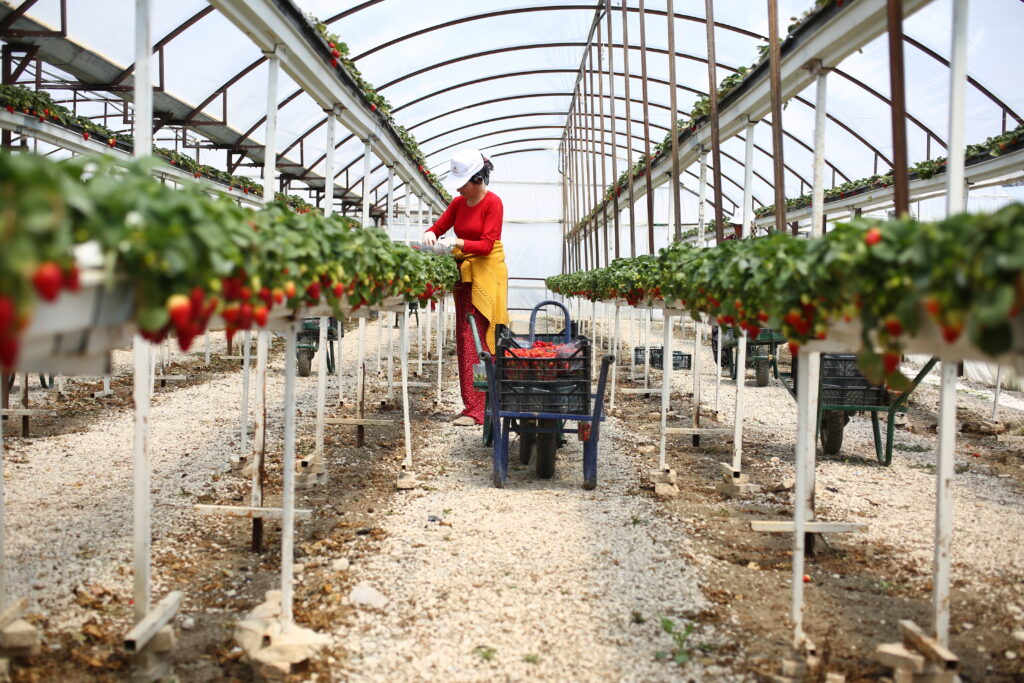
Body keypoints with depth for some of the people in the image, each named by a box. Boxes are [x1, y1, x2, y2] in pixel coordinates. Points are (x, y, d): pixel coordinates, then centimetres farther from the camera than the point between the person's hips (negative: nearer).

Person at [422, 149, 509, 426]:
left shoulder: (493, 203, -10)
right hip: (464, 273, 7)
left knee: (476, 339, -11)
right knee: (465, 338, 4)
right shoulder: (458, 203, 11)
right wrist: (430, 234, -10)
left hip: (486, 273, -7)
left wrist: (459, 243, -30)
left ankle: (475, 409, -10)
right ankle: (475, 404, 11)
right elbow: (439, 226, 13)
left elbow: (487, 244, -16)